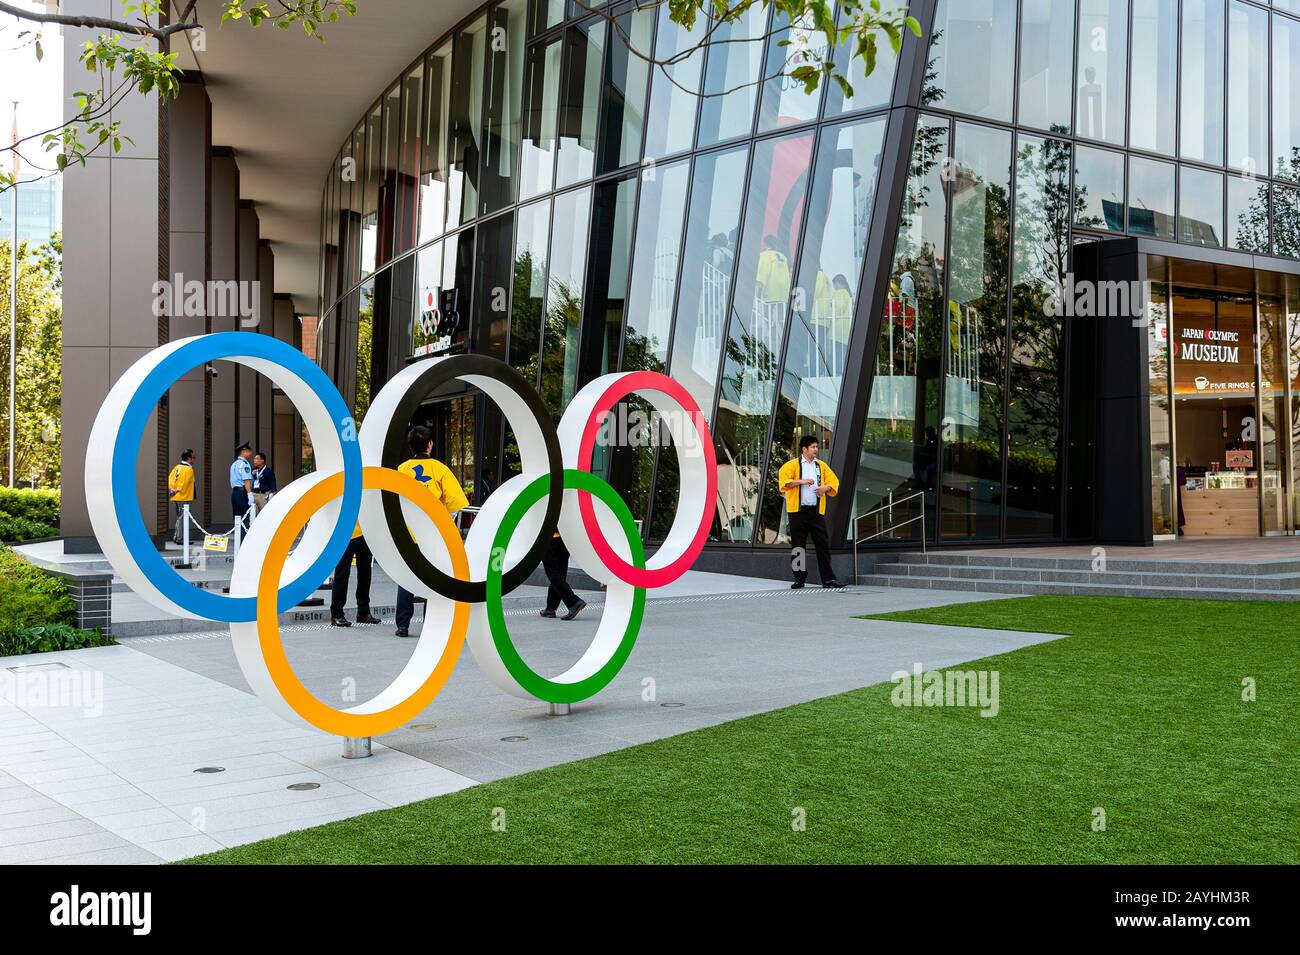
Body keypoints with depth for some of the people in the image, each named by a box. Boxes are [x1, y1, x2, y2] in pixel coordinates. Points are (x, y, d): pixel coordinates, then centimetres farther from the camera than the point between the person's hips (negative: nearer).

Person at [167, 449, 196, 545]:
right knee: (182, 518, -6)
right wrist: (178, 490, -6)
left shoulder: (177, 467, 13)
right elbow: (184, 483, -18)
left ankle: (176, 537, 20)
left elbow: (170, 478, 8)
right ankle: (180, 539, -6)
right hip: (184, 497, -9)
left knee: (179, 518, 17)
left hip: (176, 497, 9)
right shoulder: (189, 469, -12)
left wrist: (171, 489, 2)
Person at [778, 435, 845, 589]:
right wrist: (801, 481, -19)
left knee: (823, 545, -1)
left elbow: (834, 482, 15)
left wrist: (825, 487, -5)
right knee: (798, 546, 2)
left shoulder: (822, 466, 14)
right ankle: (799, 578, 11)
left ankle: (828, 578, 1)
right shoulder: (792, 465, 2)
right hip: (798, 511, -3)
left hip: (816, 511, 3)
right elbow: (783, 480, -10)